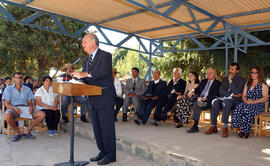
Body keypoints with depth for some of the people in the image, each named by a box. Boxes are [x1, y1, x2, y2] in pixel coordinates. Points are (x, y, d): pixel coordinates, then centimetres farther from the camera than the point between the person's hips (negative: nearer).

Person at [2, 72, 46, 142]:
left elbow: (30, 102, 12)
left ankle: (27, 131, -8)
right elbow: (7, 103, 0)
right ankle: (18, 133, -12)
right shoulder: (8, 89, 8)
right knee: (7, 116, -38)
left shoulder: (27, 89, 15)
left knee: (42, 114, -20)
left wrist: (31, 107, -13)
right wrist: (14, 108, -21)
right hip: (13, 108, -2)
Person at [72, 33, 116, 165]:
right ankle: (102, 151, 26)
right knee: (97, 127, 13)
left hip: (105, 98, -8)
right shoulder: (86, 60, 19)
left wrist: (86, 74, -28)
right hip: (93, 98, 8)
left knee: (107, 126, -3)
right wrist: (77, 77, -5)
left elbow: (104, 71, -23)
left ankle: (110, 154, 9)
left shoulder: (105, 56, -6)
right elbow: (84, 79, 17)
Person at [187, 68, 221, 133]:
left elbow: (214, 95, -9)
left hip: (208, 101, -6)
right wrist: (192, 91, -5)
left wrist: (204, 98, -22)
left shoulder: (217, 83, 5)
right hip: (199, 99, 6)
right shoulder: (203, 81, 26)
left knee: (197, 104, -32)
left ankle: (195, 126, -26)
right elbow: (198, 90, 19)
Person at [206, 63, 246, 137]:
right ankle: (213, 126, -24)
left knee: (226, 102, -38)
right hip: (224, 99, 4)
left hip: (235, 101, -4)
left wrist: (230, 80, -9)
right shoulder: (225, 79, 20)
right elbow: (221, 91, 6)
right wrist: (232, 94, -8)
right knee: (215, 102, -29)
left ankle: (225, 127, -33)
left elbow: (236, 92, -11)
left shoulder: (241, 80, 5)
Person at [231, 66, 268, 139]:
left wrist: (254, 101, -18)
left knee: (247, 111, -35)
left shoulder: (263, 85, 4)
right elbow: (244, 95, 16)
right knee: (237, 110, -29)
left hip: (258, 105, -4)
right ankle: (241, 130, -24)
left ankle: (246, 131, -22)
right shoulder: (247, 83, 20)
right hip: (247, 103, 4)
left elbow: (265, 98, -5)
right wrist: (246, 100, -7)